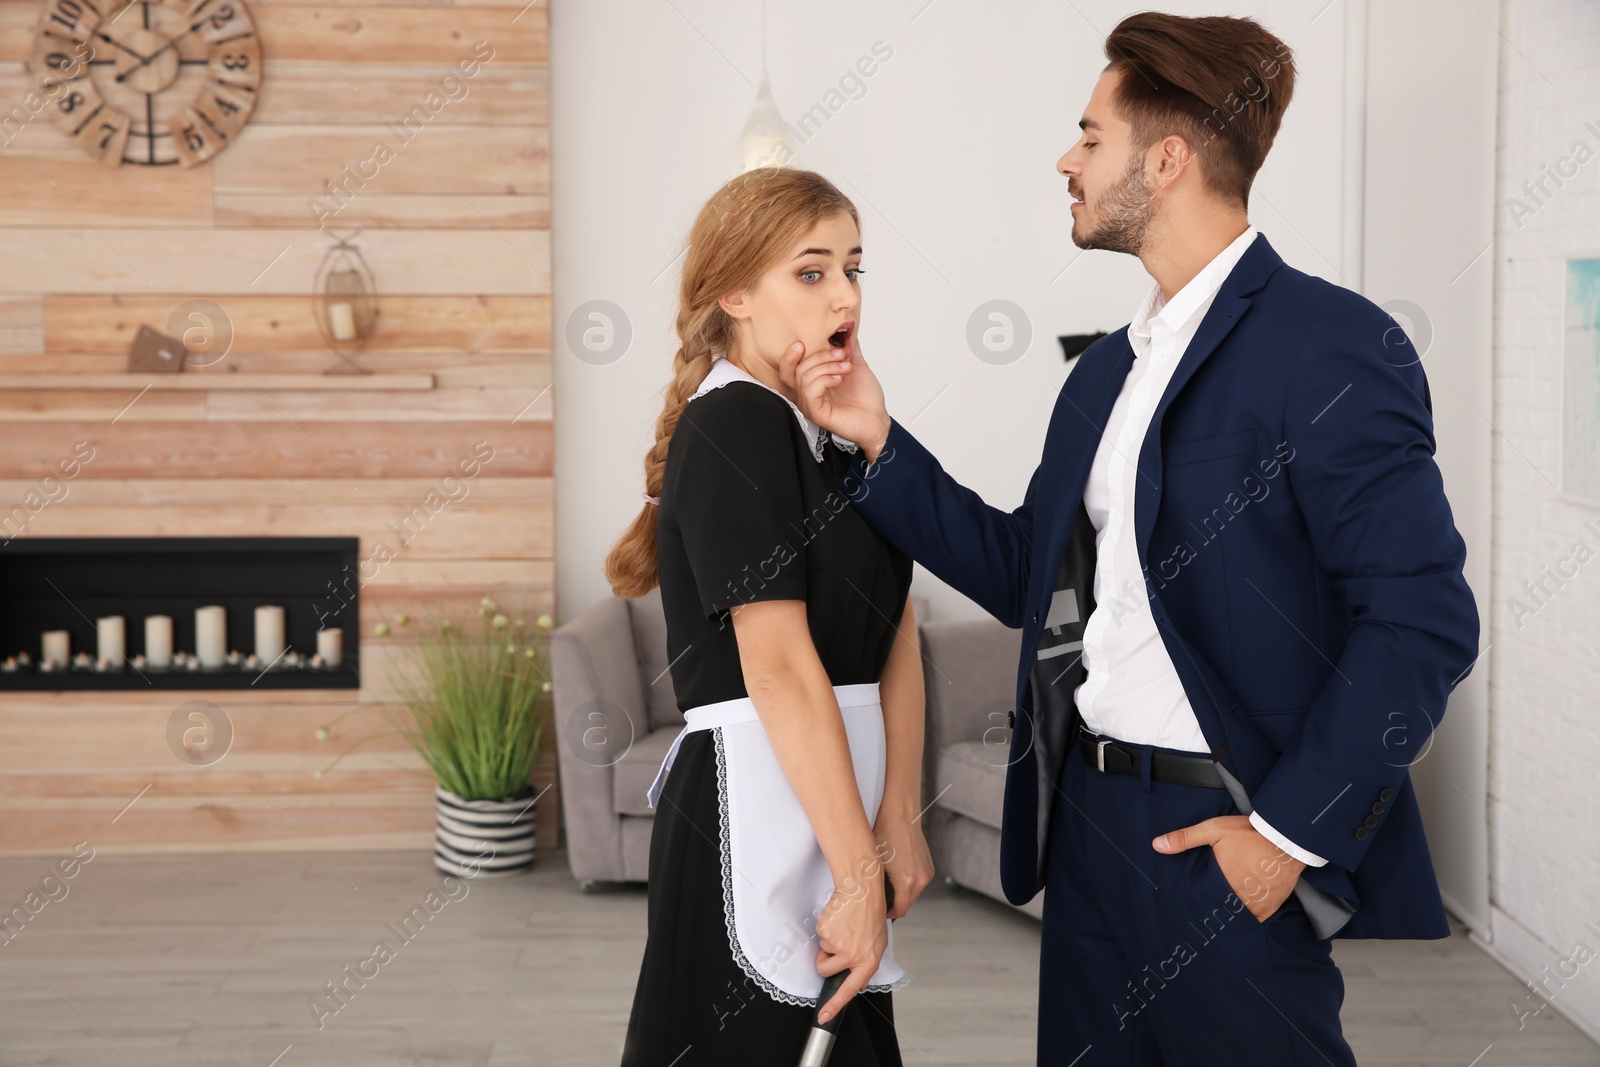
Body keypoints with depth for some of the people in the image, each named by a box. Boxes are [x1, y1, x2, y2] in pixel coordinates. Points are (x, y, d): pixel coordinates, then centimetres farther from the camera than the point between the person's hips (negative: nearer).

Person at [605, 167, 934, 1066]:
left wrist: (901, 820, -4)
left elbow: (898, 638, 7)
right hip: (756, 798, -8)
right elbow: (780, 667, -18)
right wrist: (860, 874, -19)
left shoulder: (849, 431, 13)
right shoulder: (732, 426, -12)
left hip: (840, 783, 8)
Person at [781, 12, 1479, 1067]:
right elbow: (1028, 573, 14)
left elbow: (1424, 618, -19)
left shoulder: (1332, 344, -14)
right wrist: (878, 439, 7)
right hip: (1090, 819, 8)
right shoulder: (1110, 366, 13)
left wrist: (1291, 830, -18)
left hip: (1238, 843, -8)